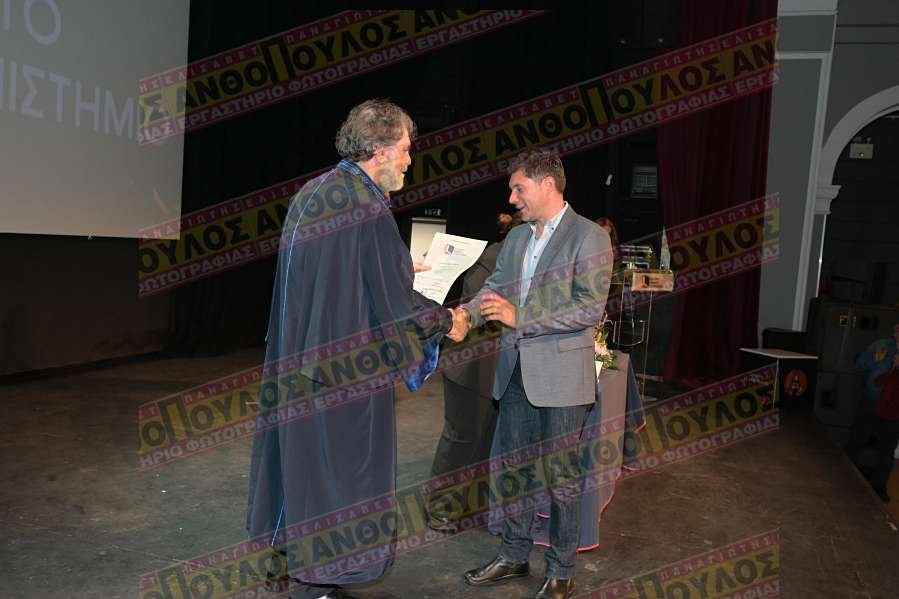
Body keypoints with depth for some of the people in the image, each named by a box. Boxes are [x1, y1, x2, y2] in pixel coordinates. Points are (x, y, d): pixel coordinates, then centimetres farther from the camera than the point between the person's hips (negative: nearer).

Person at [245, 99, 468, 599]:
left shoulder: (312, 193, 8)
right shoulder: (369, 207, -19)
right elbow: (395, 303, -18)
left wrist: (399, 271, 25)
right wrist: (447, 322, 0)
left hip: (300, 358, 9)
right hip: (347, 366, -9)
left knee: (302, 454, 20)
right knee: (340, 465, 5)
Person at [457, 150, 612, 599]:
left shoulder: (588, 237, -10)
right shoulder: (515, 237, 12)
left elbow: (590, 307, -18)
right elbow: (494, 288, 12)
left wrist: (519, 316, -20)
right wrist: (466, 313, -9)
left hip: (561, 373, -6)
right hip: (515, 371, 7)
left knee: (562, 477, 7)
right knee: (514, 469, 16)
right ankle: (513, 557, 32)